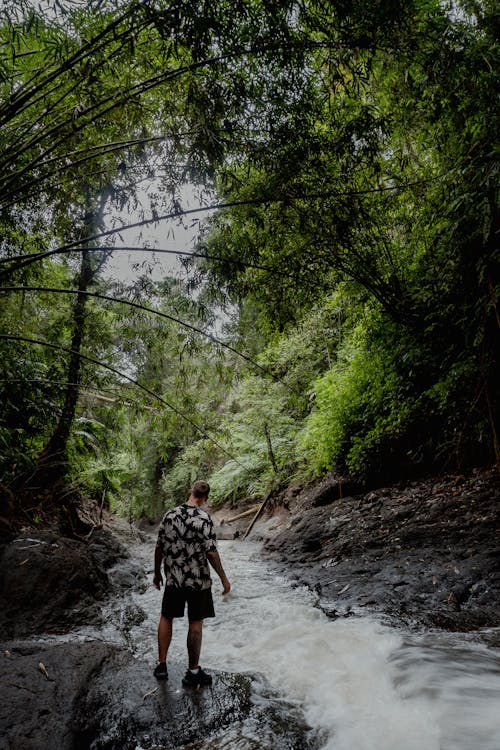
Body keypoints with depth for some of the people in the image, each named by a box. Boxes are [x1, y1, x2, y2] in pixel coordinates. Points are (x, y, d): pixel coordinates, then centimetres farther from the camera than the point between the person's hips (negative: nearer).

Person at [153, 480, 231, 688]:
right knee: (195, 623, 8)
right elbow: (211, 553, -19)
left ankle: (161, 665, 25)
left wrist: (157, 573, 17)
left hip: (173, 579, 4)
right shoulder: (203, 519, -18)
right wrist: (223, 578, -8)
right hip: (198, 581, -4)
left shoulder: (169, 515, -2)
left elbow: (159, 547, 4)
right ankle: (193, 672, 18)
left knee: (166, 618, 20)